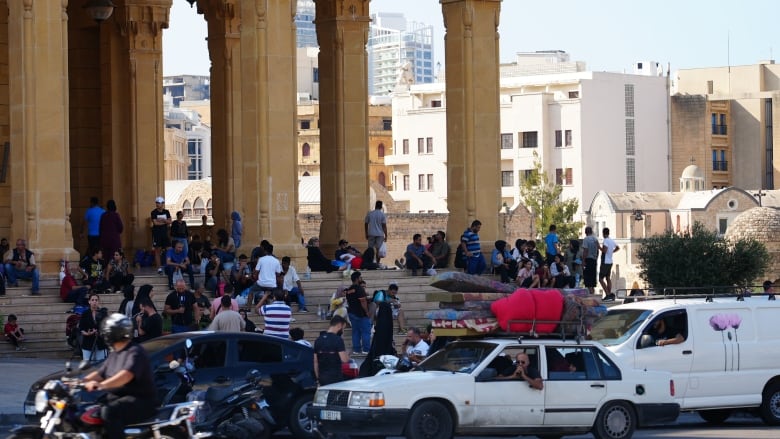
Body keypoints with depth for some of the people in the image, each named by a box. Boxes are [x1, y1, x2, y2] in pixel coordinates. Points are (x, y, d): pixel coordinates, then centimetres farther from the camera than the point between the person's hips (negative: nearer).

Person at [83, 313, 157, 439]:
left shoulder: (135, 352, -14)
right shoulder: (115, 354, 19)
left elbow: (127, 375, -31)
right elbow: (100, 373, 19)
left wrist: (101, 385, -45)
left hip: (141, 401, -10)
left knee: (109, 412, -35)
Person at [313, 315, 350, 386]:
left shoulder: (318, 340, 10)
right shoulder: (337, 340, -12)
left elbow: (315, 362, 13)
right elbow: (344, 359, -17)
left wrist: (318, 378, 19)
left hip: (322, 377, 7)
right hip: (335, 377, -7)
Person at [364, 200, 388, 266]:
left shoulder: (369, 214, 3)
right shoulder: (382, 214, -4)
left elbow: (366, 224, 7)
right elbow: (384, 226, -7)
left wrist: (366, 234, 17)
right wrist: (386, 236, -2)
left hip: (371, 234, 2)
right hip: (380, 234, -2)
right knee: (378, 249, 1)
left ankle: (370, 263, 5)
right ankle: (377, 263, 0)